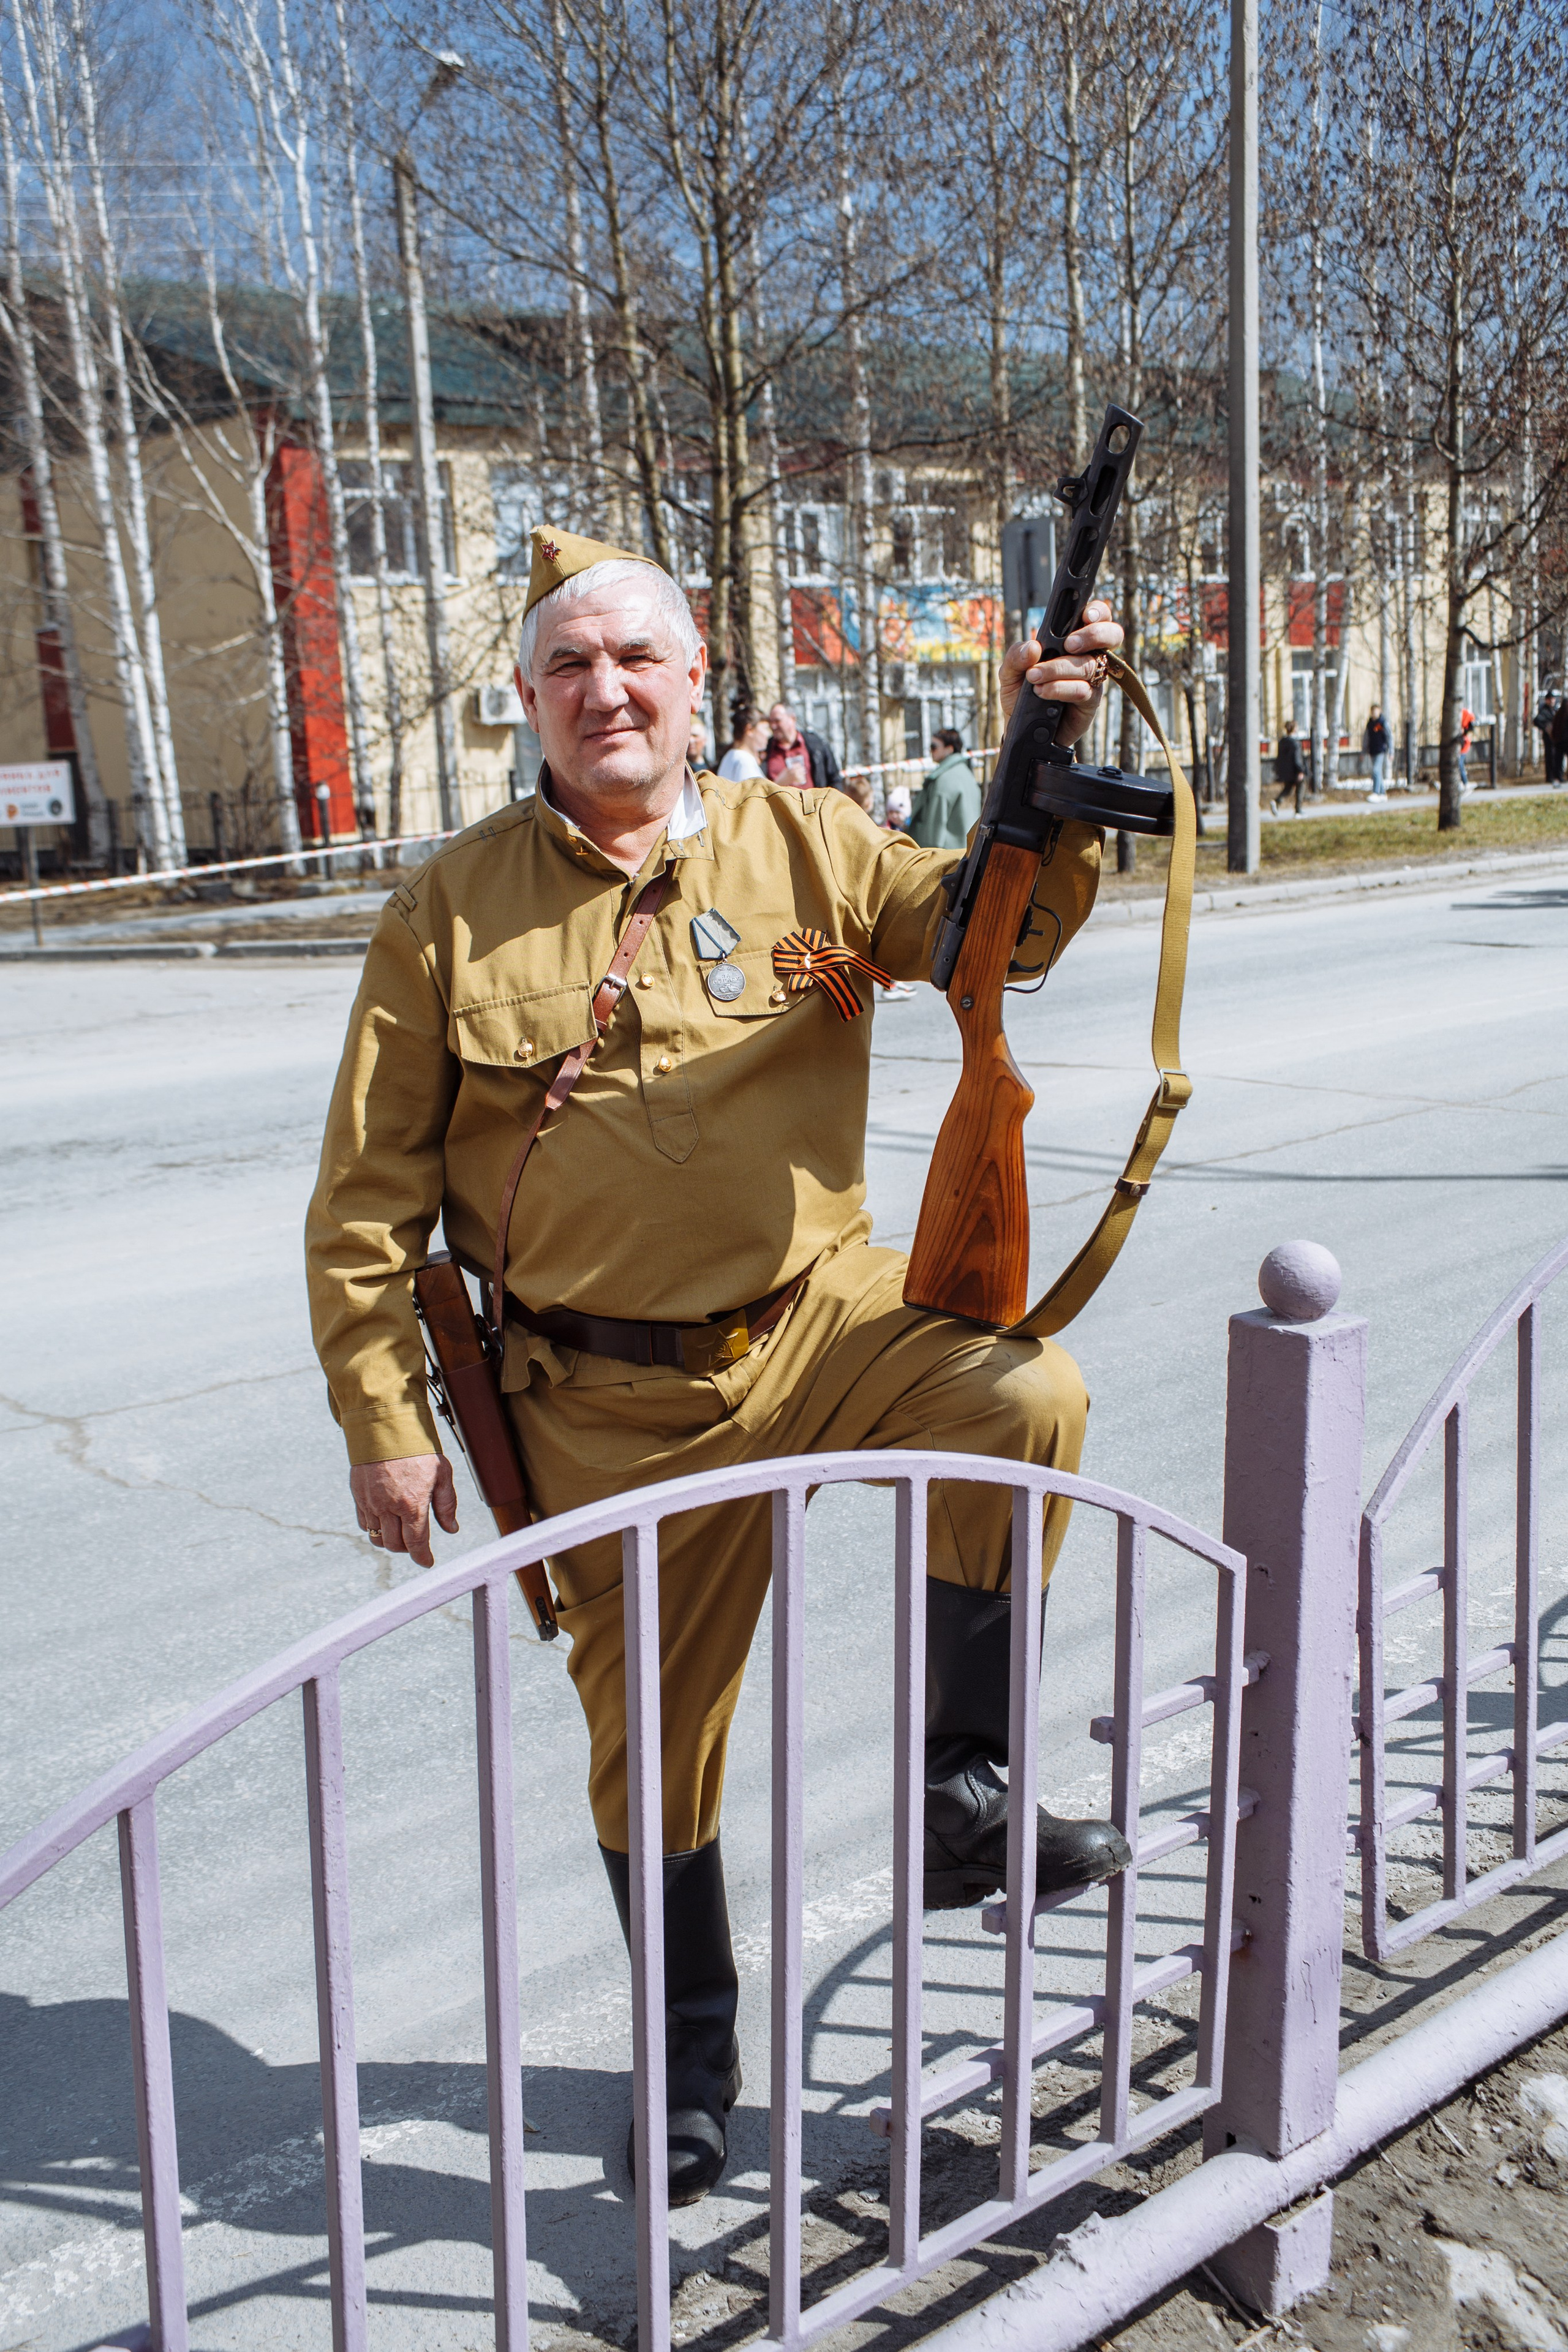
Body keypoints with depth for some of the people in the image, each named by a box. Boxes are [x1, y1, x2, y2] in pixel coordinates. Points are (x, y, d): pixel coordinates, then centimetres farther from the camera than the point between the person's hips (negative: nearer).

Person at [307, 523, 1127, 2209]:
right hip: (609, 1401, 0)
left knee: (1030, 1402, -28)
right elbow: (368, 1200, 0)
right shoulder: (451, 909, -2)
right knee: (652, 1738, 12)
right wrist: (384, 1423, -3)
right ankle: (693, 2058, 39)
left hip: (818, 1322, 1)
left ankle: (962, 1797, -7)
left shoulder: (805, 846, 2)